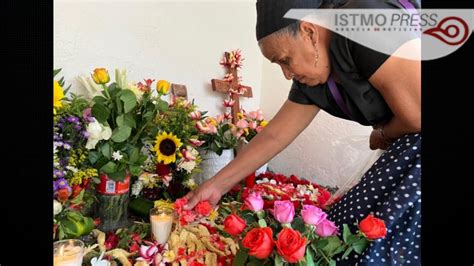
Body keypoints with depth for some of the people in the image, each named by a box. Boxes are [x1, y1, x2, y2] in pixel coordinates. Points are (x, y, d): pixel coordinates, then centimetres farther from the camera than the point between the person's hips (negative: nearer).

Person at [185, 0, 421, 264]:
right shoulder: (311, 82, 1)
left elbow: (415, 115, -27)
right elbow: (273, 136, 6)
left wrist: (381, 134, -6)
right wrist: (216, 185, 7)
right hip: (406, 151, 7)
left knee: (398, 242, -9)